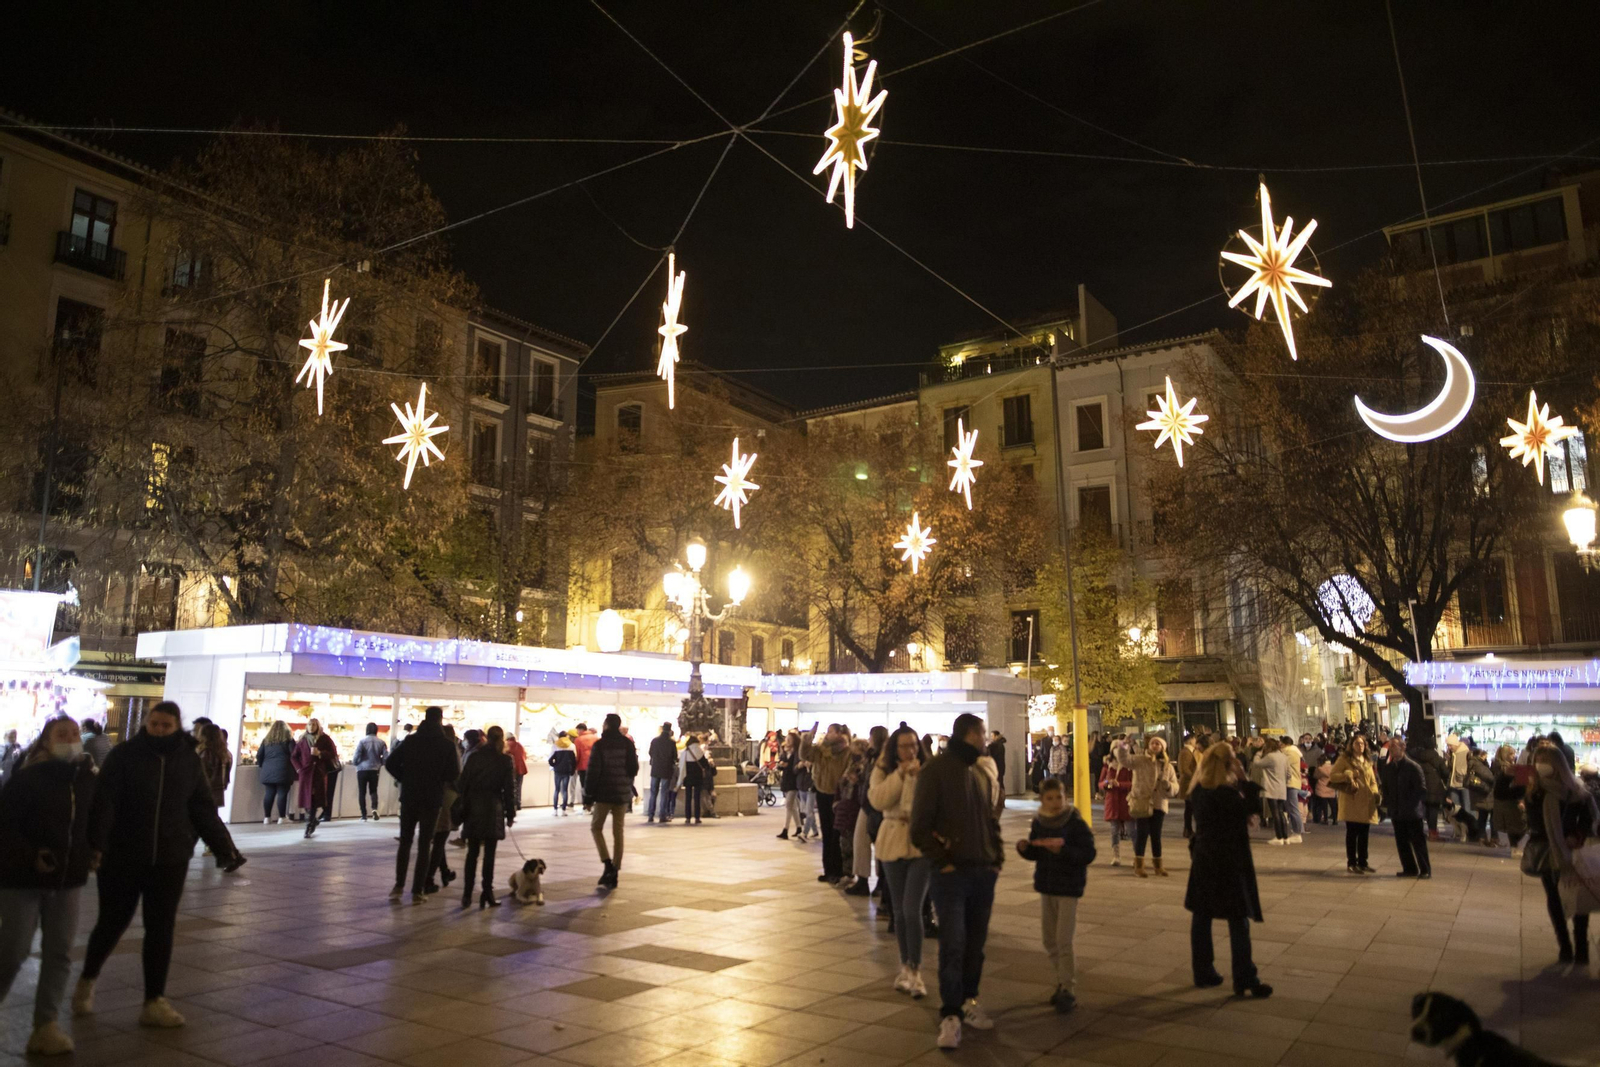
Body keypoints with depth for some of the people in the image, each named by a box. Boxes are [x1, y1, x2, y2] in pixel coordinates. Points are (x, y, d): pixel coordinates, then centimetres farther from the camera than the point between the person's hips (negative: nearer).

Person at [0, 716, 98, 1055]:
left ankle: (46, 1024, 10)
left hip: (68, 878, 4)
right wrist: (31, 855, -23)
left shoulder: (88, 778, 4)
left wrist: (90, 853, 9)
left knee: (59, 953, 3)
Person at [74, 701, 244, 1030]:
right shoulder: (123, 755, -7)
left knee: (161, 930, 5)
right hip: (122, 857, -2)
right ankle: (87, 980, 41)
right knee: (111, 923, 12)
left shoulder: (189, 760, 2)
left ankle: (154, 1002, 15)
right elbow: (104, 803, -14)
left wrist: (224, 847, 0)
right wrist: (95, 844, -28)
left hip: (170, 859, 2)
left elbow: (203, 809, 5)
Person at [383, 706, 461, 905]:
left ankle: (398, 886, 11)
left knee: (405, 841, 15)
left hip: (409, 797, 2)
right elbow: (454, 774, -10)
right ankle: (417, 891, 5)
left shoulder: (411, 740, 0)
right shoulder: (447, 745, -8)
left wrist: (405, 779, 8)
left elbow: (390, 763, -4)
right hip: (432, 799, -2)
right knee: (424, 844, 5)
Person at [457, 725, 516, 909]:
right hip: (493, 808, -2)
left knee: (472, 852, 10)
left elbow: (463, 783, 4)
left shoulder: (474, 757, 4)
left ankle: (467, 894, 9)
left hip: (473, 808, 2)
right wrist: (510, 813, 4)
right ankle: (487, 893, 1)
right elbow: (510, 788, -3)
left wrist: (463, 808, 8)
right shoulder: (505, 760, -3)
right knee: (489, 853, 1)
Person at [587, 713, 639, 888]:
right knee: (618, 832, 9)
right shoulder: (628, 744, 1)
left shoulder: (599, 745, -8)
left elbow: (593, 771, -10)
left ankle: (607, 863, -7)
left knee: (596, 827, 12)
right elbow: (634, 769, 1)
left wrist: (589, 795, -2)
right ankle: (614, 872, 9)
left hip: (604, 794, -3)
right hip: (623, 794, 3)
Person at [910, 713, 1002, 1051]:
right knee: (953, 943, -7)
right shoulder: (936, 770, -9)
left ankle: (968, 1002, 26)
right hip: (952, 872, -6)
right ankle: (950, 1016, 1)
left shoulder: (982, 771, 11)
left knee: (975, 942, 12)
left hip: (983, 872, 6)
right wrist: (941, 862, -11)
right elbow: (920, 826, -9)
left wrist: (997, 857, 9)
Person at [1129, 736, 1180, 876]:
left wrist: (1168, 786, -13)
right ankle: (1138, 865, 5)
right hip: (1141, 803, -4)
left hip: (1158, 805, 4)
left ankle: (1157, 864, 25)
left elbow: (1175, 787, 9)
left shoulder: (1168, 766, 8)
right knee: (1142, 833, -4)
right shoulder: (1139, 760, -3)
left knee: (1156, 835, 11)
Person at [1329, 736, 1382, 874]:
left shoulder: (1367, 761, 18)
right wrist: (1347, 775, -21)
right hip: (1351, 802, -6)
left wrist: (1376, 793, 2)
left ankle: (1362, 862, 19)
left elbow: (1373, 781, 20)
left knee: (1364, 834, 10)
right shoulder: (1344, 759, -1)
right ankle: (1351, 863, 5)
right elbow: (1332, 776, -6)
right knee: (1352, 833, -1)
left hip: (1366, 803, 6)